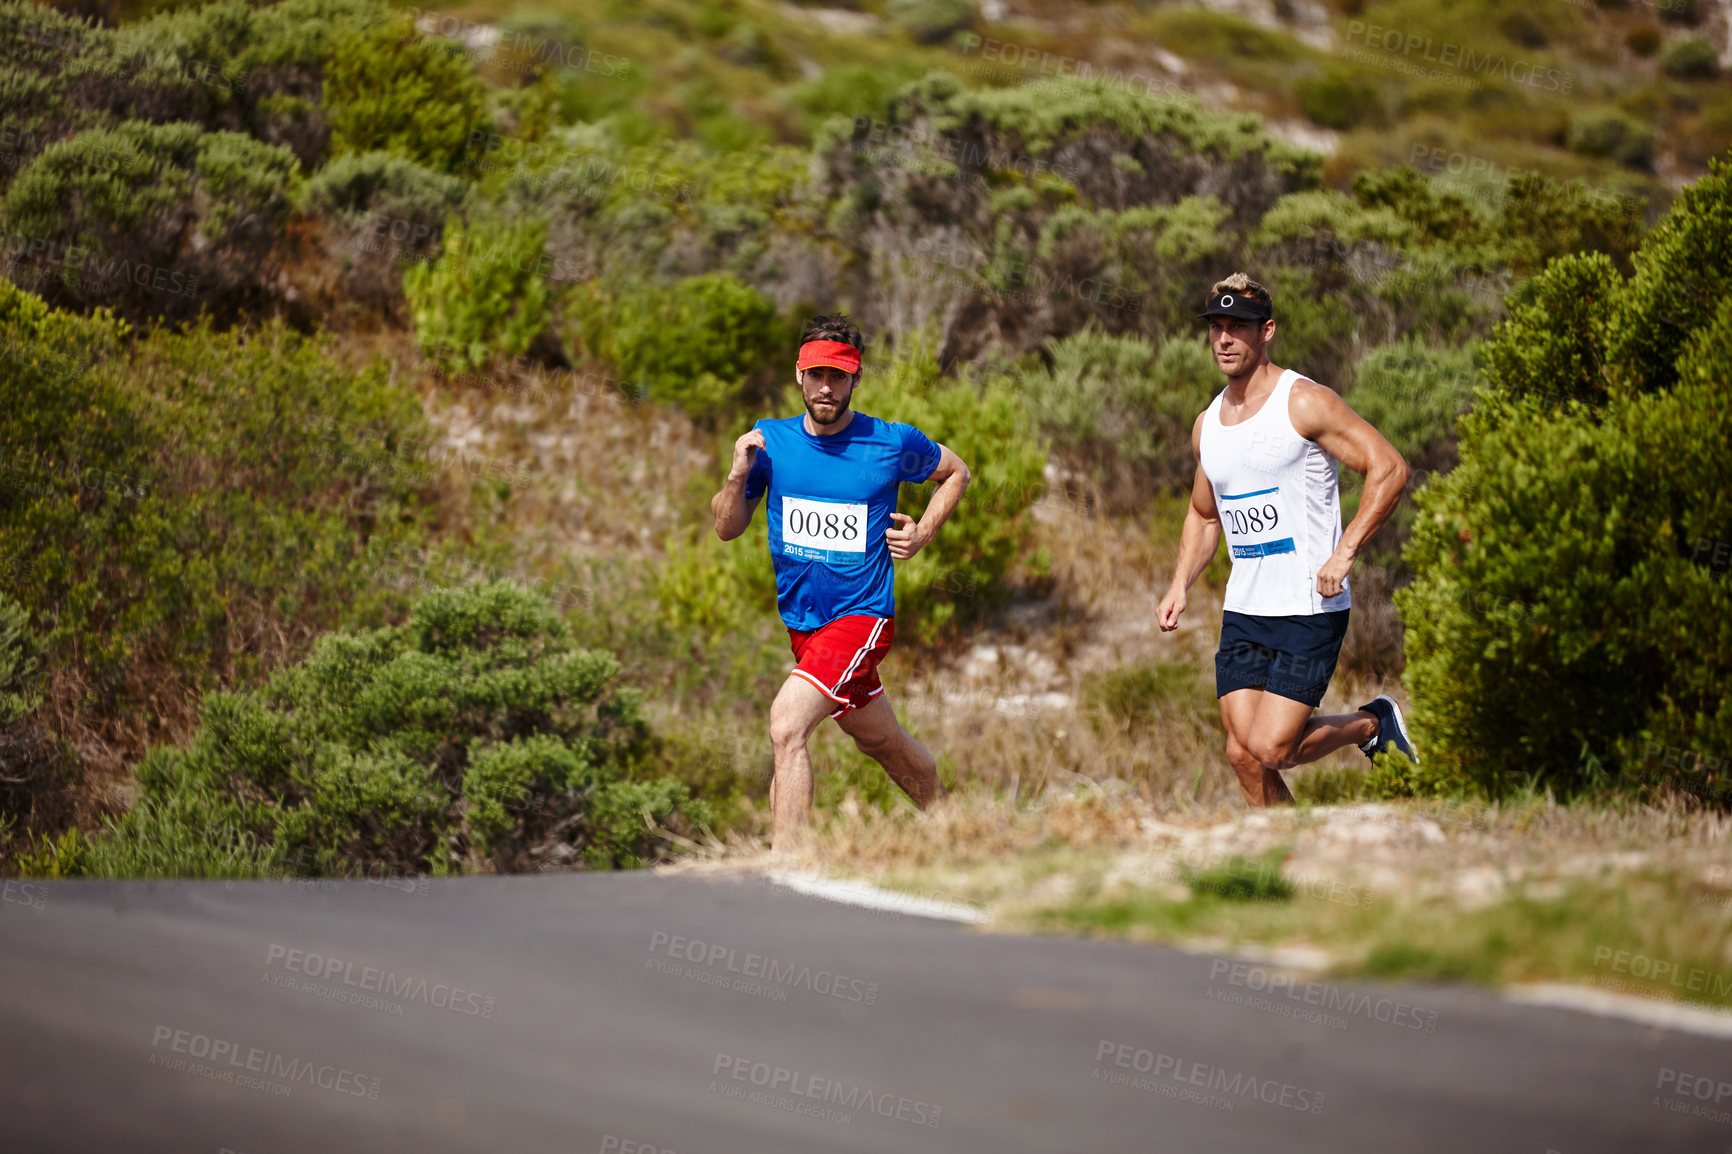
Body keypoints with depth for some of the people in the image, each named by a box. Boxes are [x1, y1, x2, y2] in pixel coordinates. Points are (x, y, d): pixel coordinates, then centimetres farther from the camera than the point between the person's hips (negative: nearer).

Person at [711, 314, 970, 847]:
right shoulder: (768, 442, -1)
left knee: (787, 726, -25)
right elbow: (727, 528, 4)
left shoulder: (893, 444, -9)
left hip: (862, 615, -5)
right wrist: (738, 476, -15)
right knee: (882, 742, 21)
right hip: (801, 621, 5)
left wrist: (922, 534, -3)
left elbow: (956, 472, 11)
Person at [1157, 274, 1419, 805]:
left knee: (1270, 749, -12)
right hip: (1242, 612, 6)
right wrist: (1180, 585, 10)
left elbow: (1389, 469, -12)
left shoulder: (1305, 404, -9)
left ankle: (1374, 723, 14)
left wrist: (1344, 553, -19)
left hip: (1310, 610, -6)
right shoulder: (1207, 425, 11)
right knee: (1244, 755, -2)